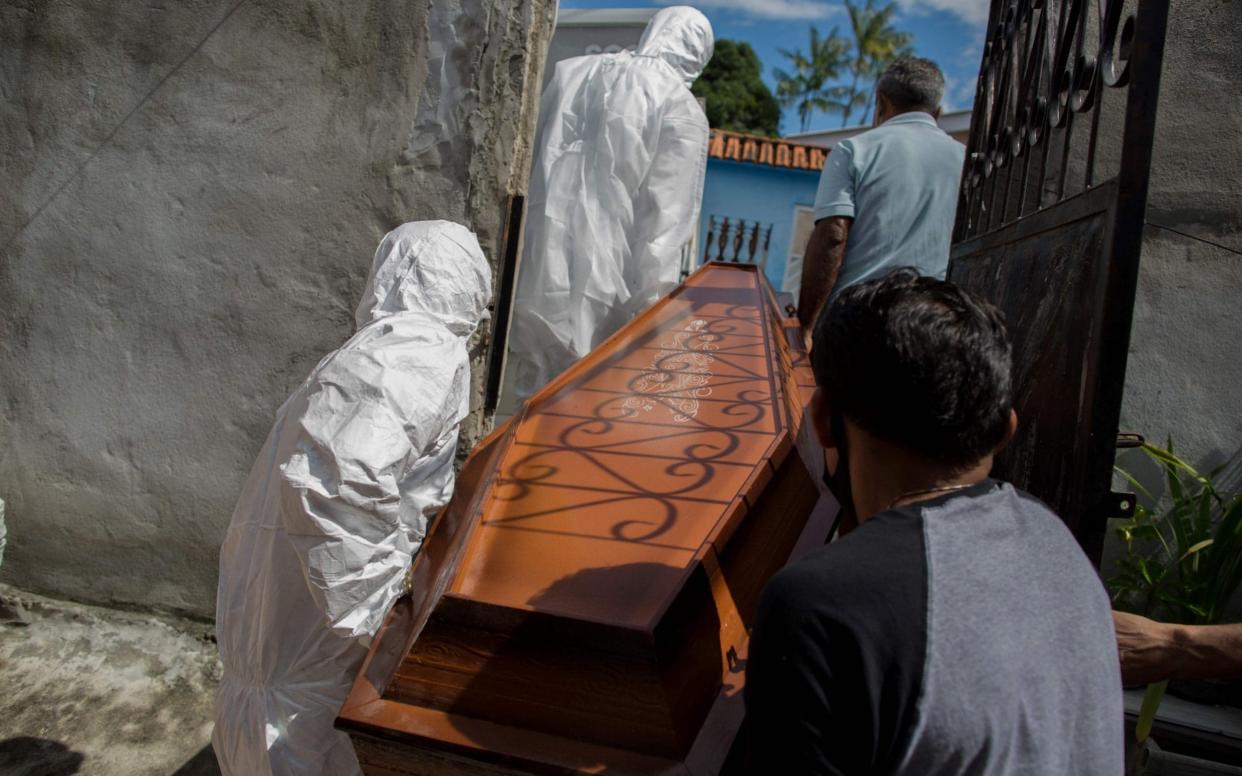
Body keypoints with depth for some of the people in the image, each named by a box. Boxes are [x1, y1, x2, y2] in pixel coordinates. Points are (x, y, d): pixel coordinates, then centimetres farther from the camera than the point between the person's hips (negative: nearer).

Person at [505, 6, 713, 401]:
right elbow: (666, 220, -11)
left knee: (535, 398, 14)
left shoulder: (570, 71, 14)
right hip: (597, 282, -5)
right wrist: (648, 302, -10)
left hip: (536, 263, 5)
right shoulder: (683, 110, -3)